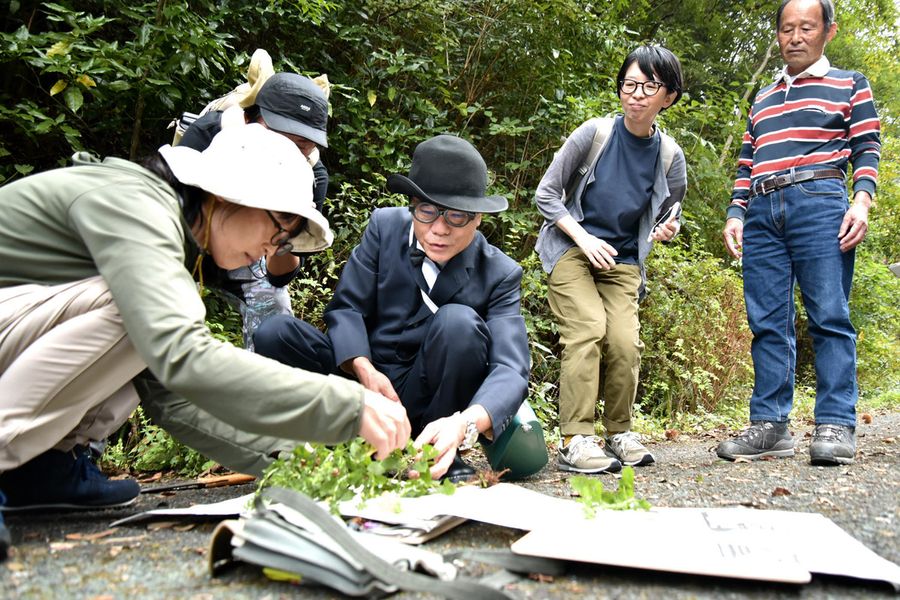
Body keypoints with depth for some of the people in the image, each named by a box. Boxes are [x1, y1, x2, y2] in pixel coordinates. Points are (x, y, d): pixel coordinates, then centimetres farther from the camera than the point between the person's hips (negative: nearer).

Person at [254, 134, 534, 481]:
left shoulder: (500, 275, -12)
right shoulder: (384, 226, -4)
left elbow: (510, 369, -24)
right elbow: (346, 307, -5)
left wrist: (465, 424, -46)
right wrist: (364, 370, -27)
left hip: (427, 403, -2)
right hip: (367, 379, 2)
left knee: (458, 322, -31)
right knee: (274, 335, -20)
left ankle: (443, 458, -12)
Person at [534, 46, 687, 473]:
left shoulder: (670, 156, 0)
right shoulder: (595, 134, -8)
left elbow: (670, 215, 14)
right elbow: (546, 194, -5)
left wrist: (668, 228, -10)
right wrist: (583, 238, -15)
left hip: (622, 262, 3)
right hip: (571, 249, -3)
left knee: (625, 342, -13)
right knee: (588, 329, -22)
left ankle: (619, 434, 10)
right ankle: (575, 441, -20)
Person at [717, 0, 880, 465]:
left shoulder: (849, 85, 16)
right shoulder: (762, 99, 28)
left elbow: (866, 150, 7)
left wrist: (861, 201, -9)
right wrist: (735, 213, 11)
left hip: (819, 204, -4)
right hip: (761, 213, 4)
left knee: (829, 317, -10)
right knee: (767, 322, -1)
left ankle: (835, 425, -5)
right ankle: (770, 426, 2)